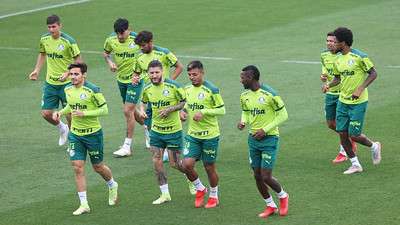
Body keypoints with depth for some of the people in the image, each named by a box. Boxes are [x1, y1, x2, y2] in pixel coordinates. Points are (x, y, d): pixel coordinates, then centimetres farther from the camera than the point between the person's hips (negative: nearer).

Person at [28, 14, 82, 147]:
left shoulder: (68, 41, -16)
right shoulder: (44, 39, -1)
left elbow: (78, 60, -10)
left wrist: (68, 73, -22)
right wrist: (37, 70, 9)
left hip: (66, 83, -5)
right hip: (50, 82, 5)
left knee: (69, 113, 1)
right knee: (46, 113, 1)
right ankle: (62, 128, 31)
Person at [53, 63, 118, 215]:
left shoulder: (93, 90, -17)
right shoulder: (68, 89, 2)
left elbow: (104, 110, -15)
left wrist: (84, 113, -25)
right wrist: (60, 112, 1)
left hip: (93, 133, -5)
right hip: (75, 134, 5)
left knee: (98, 167, 10)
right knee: (78, 167, -4)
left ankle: (112, 186, 43)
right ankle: (84, 204, 0)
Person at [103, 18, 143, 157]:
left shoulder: (136, 39, -18)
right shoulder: (111, 40, -6)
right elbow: (105, 53, 14)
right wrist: (110, 62, -8)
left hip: (135, 79, -5)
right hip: (121, 79, 5)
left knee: (128, 111, -11)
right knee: (132, 111, 15)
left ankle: (127, 146, -5)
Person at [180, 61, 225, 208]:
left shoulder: (211, 90, -14)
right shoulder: (187, 89, 5)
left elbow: (222, 110, -11)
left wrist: (203, 112, -22)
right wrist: (182, 112, -2)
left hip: (209, 135, -5)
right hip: (192, 134, 5)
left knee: (209, 167, 6)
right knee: (187, 164, -8)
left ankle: (213, 196, 27)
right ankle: (200, 189, 18)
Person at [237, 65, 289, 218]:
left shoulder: (270, 94, -18)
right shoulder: (245, 96, 2)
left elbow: (283, 115, -11)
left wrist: (265, 130, -17)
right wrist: (243, 122, -6)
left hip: (269, 138, -6)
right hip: (253, 138, 6)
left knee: (266, 177, -8)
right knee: (257, 176, 8)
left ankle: (283, 196, 21)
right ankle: (270, 206, 24)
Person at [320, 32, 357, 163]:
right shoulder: (324, 55, 4)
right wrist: (323, 77, -3)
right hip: (330, 93, 7)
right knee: (331, 124, 10)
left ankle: (343, 153, 10)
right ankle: (350, 140, 34)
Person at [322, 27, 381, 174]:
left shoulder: (359, 57, -15)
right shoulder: (338, 60, 6)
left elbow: (373, 74, -11)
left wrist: (360, 89, -22)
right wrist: (328, 85, -4)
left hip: (358, 102, -7)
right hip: (343, 101, 7)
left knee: (354, 135, -7)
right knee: (342, 134, 2)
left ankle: (373, 146, 23)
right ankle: (355, 165, 14)